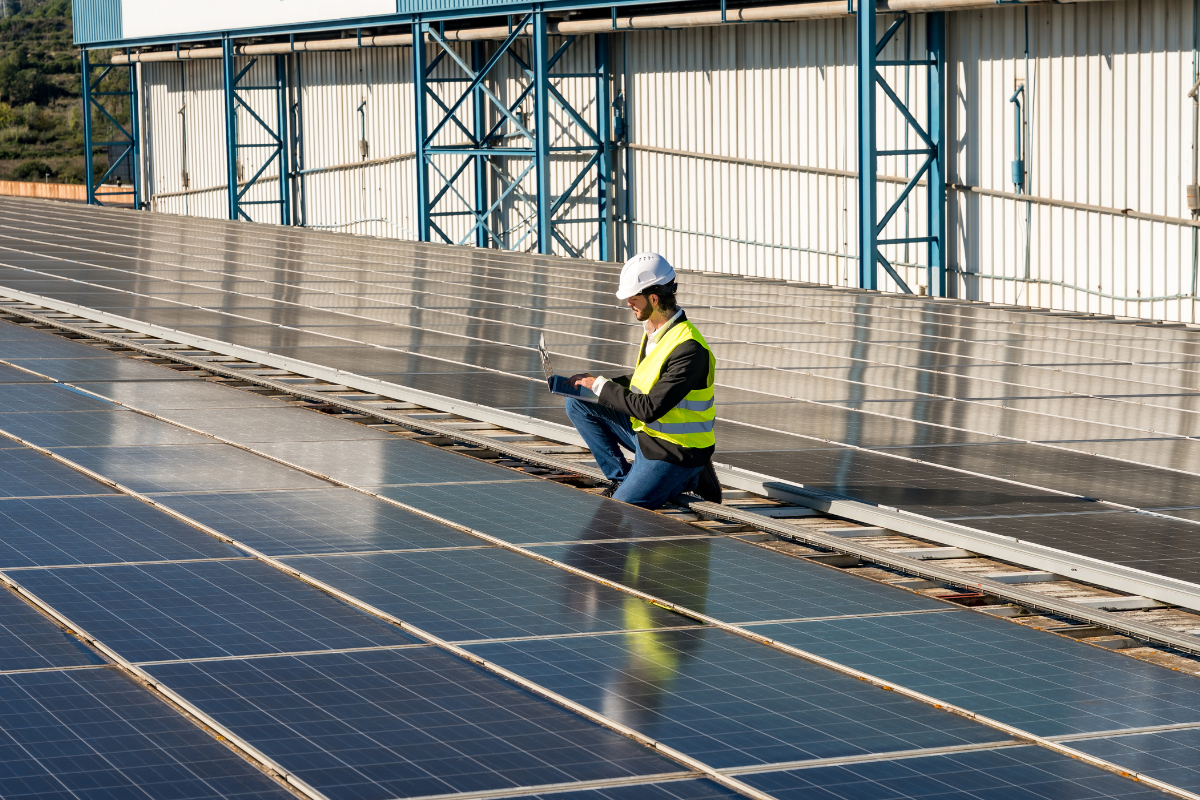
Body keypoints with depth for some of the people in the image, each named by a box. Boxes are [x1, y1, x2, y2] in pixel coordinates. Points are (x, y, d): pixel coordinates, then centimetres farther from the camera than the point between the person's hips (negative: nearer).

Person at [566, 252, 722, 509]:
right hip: (645, 431, 9)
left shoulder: (688, 348, -27)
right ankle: (623, 478, 8)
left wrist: (601, 387, -17)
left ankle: (689, 479, 5)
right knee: (577, 404, 5)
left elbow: (650, 408, -27)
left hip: (673, 450, -9)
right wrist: (597, 383, 3)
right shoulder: (654, 329, 2)